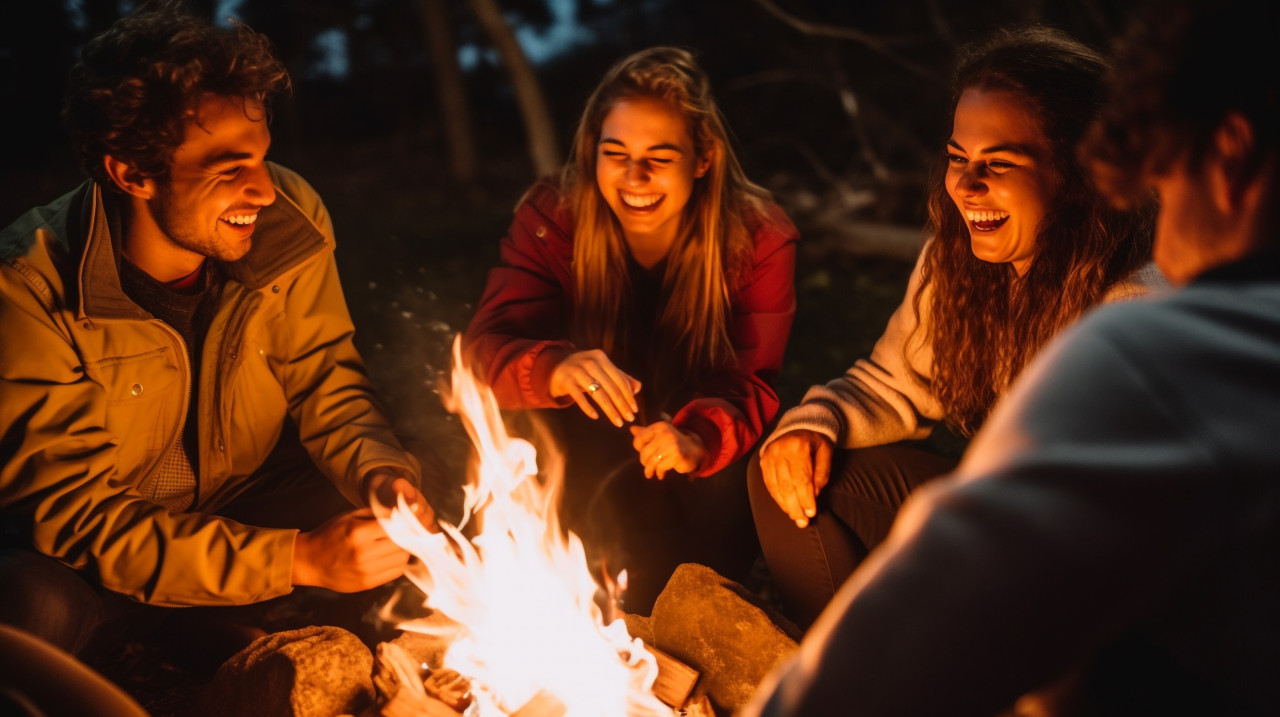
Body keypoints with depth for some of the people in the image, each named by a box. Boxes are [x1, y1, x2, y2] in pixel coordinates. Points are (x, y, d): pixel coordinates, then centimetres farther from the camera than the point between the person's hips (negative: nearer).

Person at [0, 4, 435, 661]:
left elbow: (325, 382, -3)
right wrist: (297, 558, -36)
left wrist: (379, 471, -27)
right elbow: (72, 511, -29)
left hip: (246, 496, 4)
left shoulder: (291, 223, -17)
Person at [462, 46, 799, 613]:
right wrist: (554, 369, -49)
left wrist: (701, 438, -45)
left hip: (707, 461, 0)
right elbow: (485, 347, -23)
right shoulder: (552, 217, -14)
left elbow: (750, 381, -19)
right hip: (589, 458, 0)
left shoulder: (759, 240, -15)